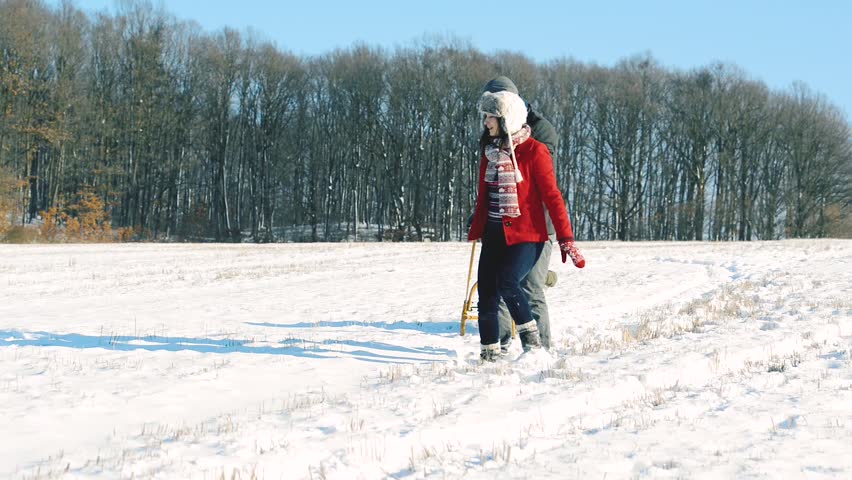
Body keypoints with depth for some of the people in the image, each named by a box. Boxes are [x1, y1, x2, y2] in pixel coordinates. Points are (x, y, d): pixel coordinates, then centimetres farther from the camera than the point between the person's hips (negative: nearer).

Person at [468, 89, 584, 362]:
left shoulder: (533, 151, -8)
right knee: (486, 296, 0)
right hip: (494, 234, 6)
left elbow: (552, 196, -10)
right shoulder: (490, 150, 12)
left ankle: (532, 340, -9)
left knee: (507, 282, -27)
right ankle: (489, 357, 9)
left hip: (526, 235, -6)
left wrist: (566, 240, -15)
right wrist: (476, 232, 19)